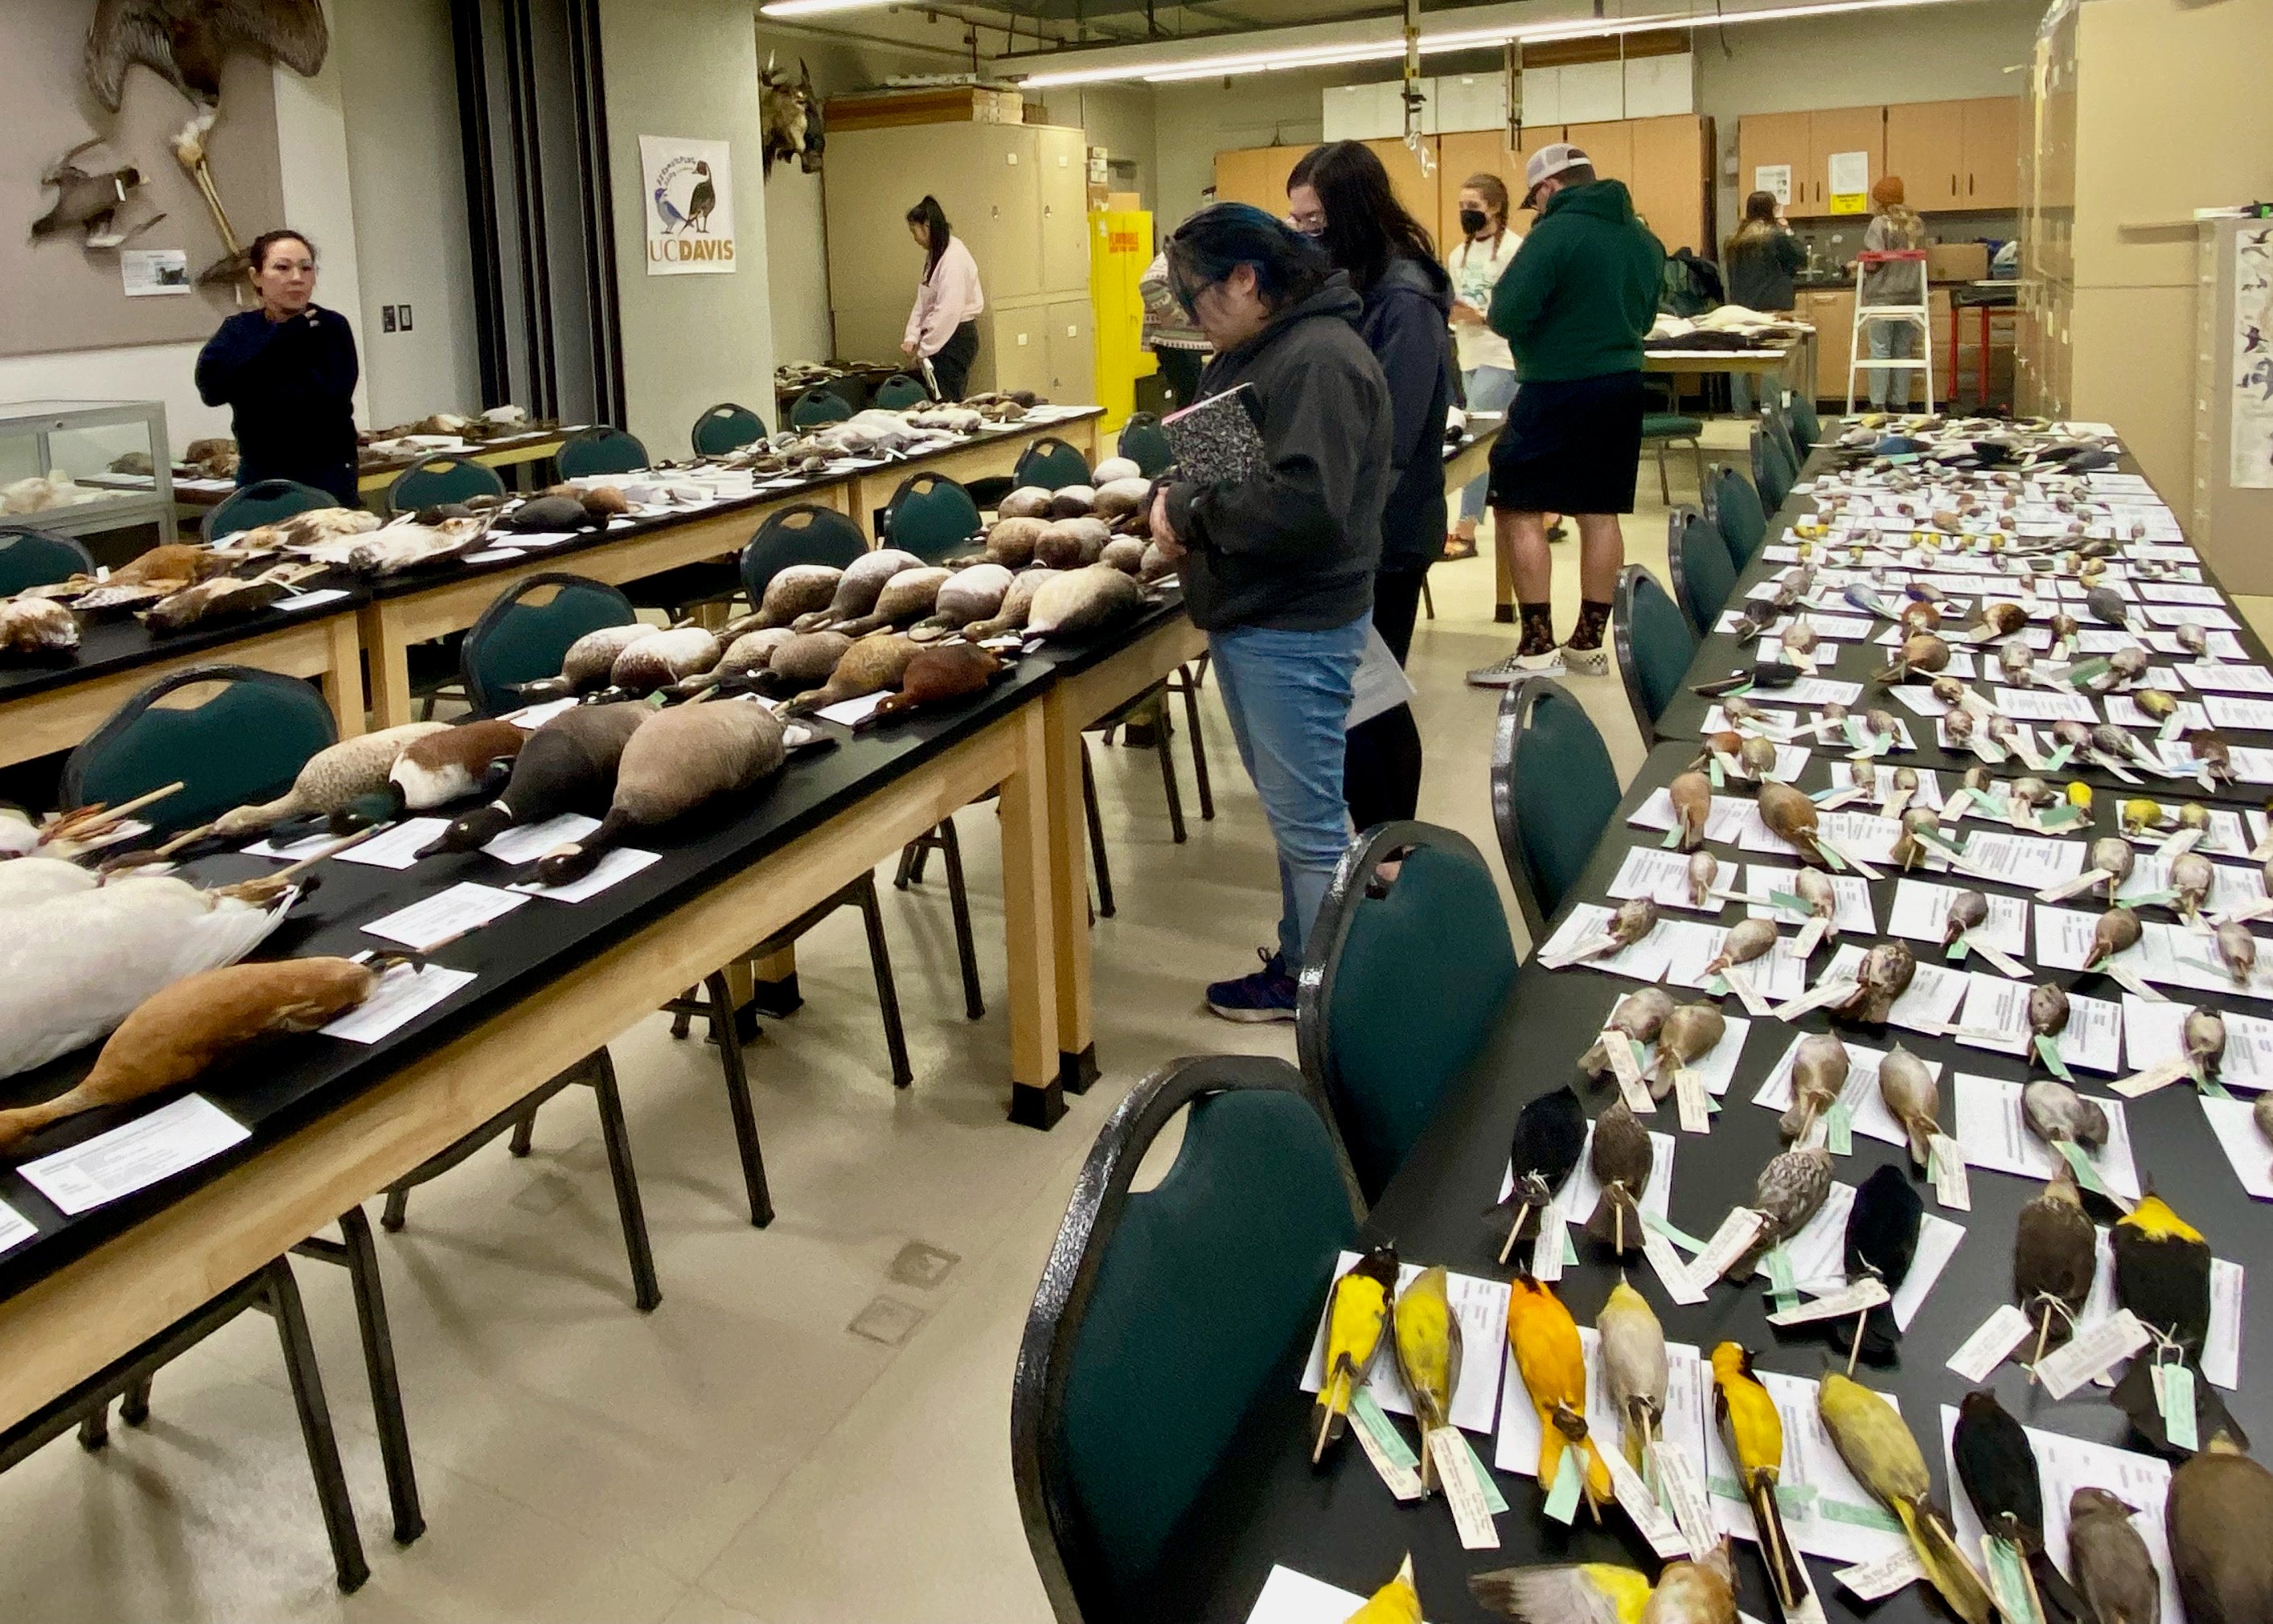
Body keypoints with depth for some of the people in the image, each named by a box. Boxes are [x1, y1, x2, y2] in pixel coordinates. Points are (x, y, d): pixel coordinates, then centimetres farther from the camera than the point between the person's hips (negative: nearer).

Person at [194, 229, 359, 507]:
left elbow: (326, 396, -17)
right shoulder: (239, 330, 9)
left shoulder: (332, 327, -2)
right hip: (259, 478, 3)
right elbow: (210, 383, -10)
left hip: (327, 477, -3)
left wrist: (243, 387, -8)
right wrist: (282, 337, -11)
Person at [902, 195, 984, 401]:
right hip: (942, 338, 9)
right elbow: (922, 302, 13)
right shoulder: (934, 256, 14)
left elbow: (948, 310, -20)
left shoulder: (954, 257, -16)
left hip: (956, 336, -9)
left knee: (947, 400, -9)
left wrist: (924, 348, -16)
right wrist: (912, 337, 0)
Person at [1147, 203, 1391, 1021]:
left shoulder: (1319, 360, -19)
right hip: (1247, 616, 10)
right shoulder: (1254, 351, 12)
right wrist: (1174, 500, -2)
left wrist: (1190, 510, -19)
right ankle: (1299, 955, 34)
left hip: (1294, 631, -10)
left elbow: (1304, 505, -31)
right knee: (1288, 809, 20)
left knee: (1307, 821, 2)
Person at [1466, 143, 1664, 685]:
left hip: (1560, 390, -8)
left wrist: (1537, 321, 4)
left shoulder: (1556, 233, -14)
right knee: (1600, 513, 11)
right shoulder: (1642, 237, 11)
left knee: (1518, 510, -3)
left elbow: (1506, 315, -17)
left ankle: (1537, 651, -6)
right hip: (1622, 384, 8)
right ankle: (1588, 645, 17)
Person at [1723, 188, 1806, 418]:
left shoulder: (1735, 240, 9)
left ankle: (1741, 408, 8)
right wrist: (1786, 228, 6)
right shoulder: (1776, 236, -8)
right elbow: (1801, 257, 0)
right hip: (1772, 309, -5)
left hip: (1740, 307, 5)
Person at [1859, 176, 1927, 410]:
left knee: (1880, 350, -3)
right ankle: (1901, 403, 13)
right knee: (1903, 351, 10)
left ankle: (1878, 404, -6)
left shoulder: (1880, 224, -8)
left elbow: (1873, 261, -13)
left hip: (1883, 296, -6)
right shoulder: (1917, 224, 13)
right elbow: (1921, 260, 18)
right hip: (1911, 295, 6)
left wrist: (1858, 266, 6)